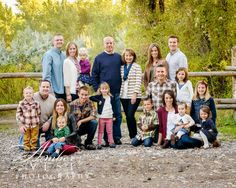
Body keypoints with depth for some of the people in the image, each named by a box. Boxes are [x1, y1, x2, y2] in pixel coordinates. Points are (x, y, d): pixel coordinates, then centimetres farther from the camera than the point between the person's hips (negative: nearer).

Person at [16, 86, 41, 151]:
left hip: (35, 125, 1)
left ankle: (33, 147, 21)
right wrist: (21, 125, -5)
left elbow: (39, 114, 7)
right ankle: (26, 148, 18)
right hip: (25, 125, -1)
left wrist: (37, 122, 3)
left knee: (34, 138, 8)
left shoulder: (36, 103, -2)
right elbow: (18, 114, -2)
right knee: (26, 138, 7)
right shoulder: (21, 104, -6)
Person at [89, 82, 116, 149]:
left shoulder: (111, 97, 7)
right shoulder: (99, 97, -3)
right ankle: (99, 144, 5)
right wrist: (98, 101, -20)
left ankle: (111, 143, 14)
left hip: (109, 117, 3)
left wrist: (113, 116, 9)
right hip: (101, 117, -3)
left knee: (109, 131, 9)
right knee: (100, 131, 4)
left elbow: (113, 107, 12)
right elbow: (91, 98, -17)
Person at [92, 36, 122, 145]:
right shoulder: (99, 58, 3)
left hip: (117, 91, 2)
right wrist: (97, 89, -5)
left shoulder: (118, 57, 10)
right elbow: (94, 75, 2)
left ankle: (117, 137, 10)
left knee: (118, 115, 3)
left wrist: (122, 87, 5)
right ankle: (107, 138, 8)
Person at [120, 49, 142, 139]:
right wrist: (119, 93, 7)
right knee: (127, 116, 6)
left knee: (130, 115, -14)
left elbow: (138, 81, -8)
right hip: (124, 96, 5)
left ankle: (134, 136, -4)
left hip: (134, 96, -5)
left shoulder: (137, 67, -1)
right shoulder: (122, 67, 13)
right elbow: (120, 81, 14)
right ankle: (131, 136, 13)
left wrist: (135, 93, -16)